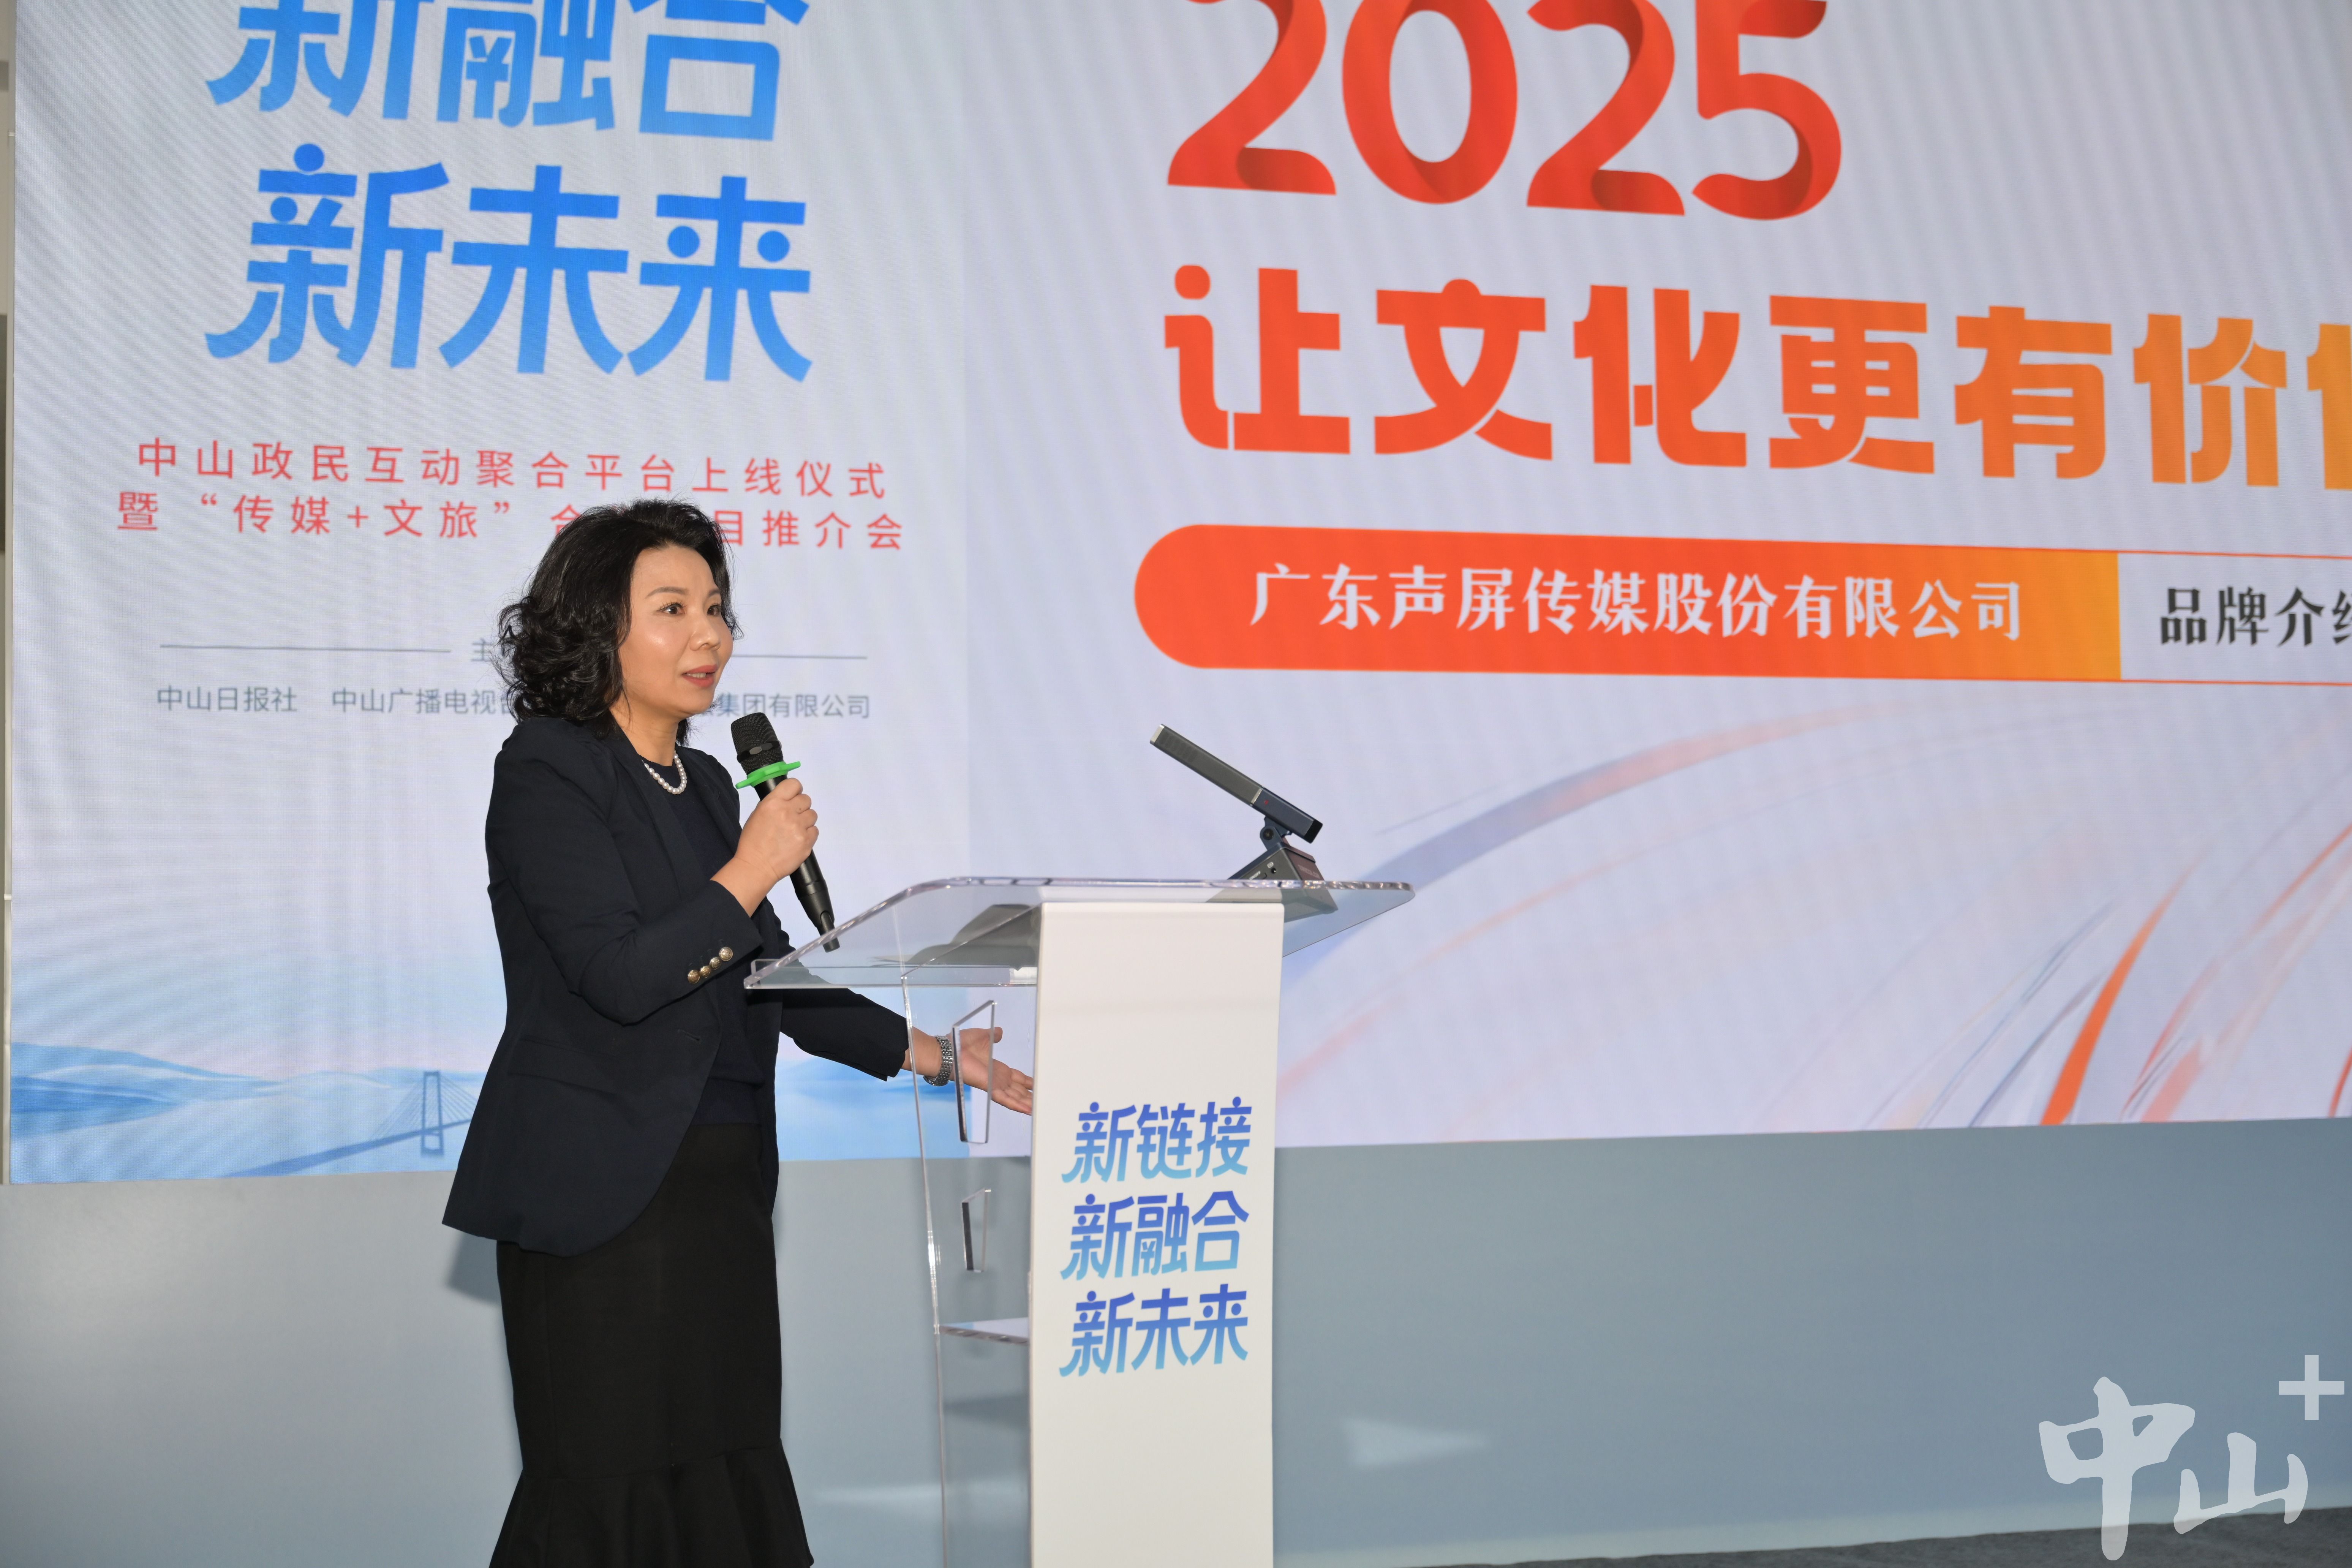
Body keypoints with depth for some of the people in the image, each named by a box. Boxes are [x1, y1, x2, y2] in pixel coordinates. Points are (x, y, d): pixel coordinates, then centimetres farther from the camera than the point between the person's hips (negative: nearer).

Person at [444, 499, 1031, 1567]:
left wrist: (937, 1055, 15)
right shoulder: (545, 772, -9)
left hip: (721, 1187, 7)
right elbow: (619, 975, -19)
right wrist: (752, 871, -14)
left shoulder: (704, 785, 14)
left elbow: (775, 982, 18)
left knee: (727, 1471, 5)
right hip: (603, 1196, -7)